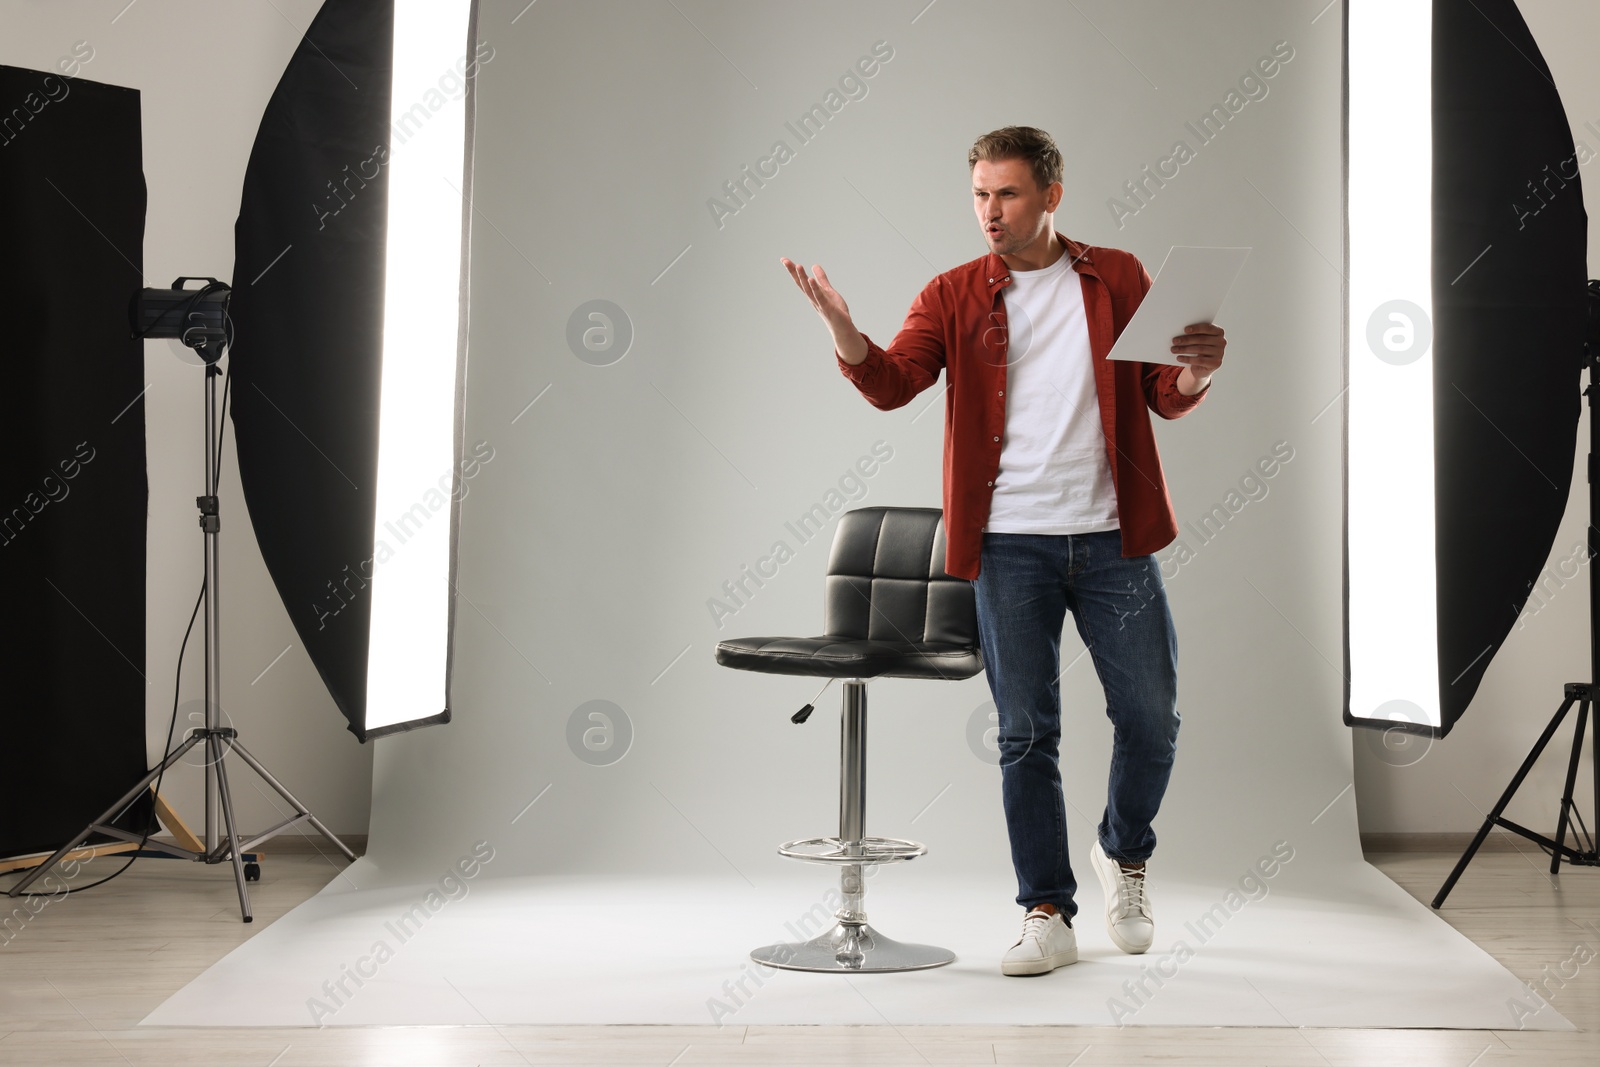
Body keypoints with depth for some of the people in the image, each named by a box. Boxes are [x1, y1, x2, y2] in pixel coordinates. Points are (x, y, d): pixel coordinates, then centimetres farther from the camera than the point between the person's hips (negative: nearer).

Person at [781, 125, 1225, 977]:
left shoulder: (1117, 278, 8)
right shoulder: (954, 296, 5)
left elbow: (1165, 399, 9)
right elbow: (893, 384, -9)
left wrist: (1197, 370, -13)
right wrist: (844, 332, -28)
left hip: (1110, 537, 1)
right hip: (1009, 544, -1)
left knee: (1151, 718, 4)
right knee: (1027, 734, 2)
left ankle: (1123, 854, 31)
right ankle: (1047, 915, 13)